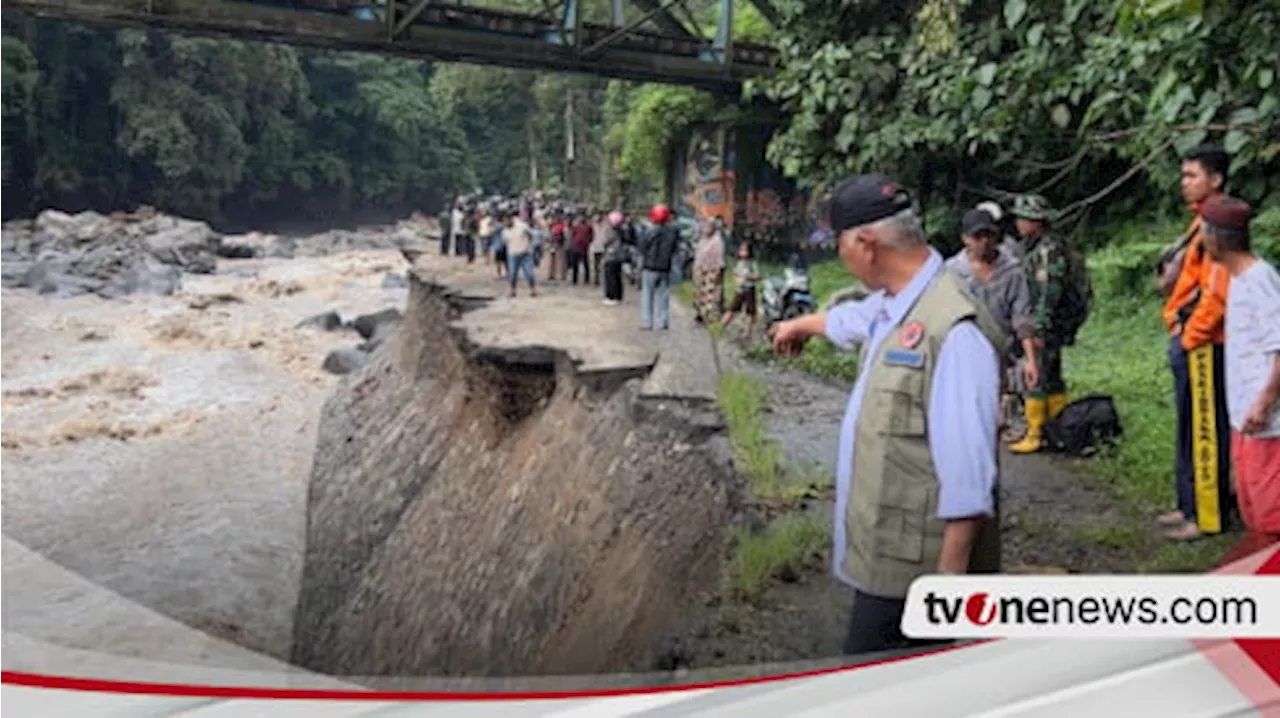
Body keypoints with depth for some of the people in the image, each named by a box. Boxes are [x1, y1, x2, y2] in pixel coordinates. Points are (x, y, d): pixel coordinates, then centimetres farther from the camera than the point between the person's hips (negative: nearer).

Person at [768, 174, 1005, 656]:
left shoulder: (953, 329, -23)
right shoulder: (890, 305, 8)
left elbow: (967, 476, -25)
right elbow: (849, 319, 34)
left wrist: (950, 578, -22)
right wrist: (799, 325, 54)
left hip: (914, 566, -9)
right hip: (883, 550, 9)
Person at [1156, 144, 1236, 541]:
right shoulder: (1203, 222, 16)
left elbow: (1217, 291, -22)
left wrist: (1191, 335, -16)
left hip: (1202, 345, -10)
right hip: (1189, 344, 10)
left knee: (1205, 431, -4)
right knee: (1191, 430, 15)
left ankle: (1208, 516, 3)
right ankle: (1191, 504, 25)